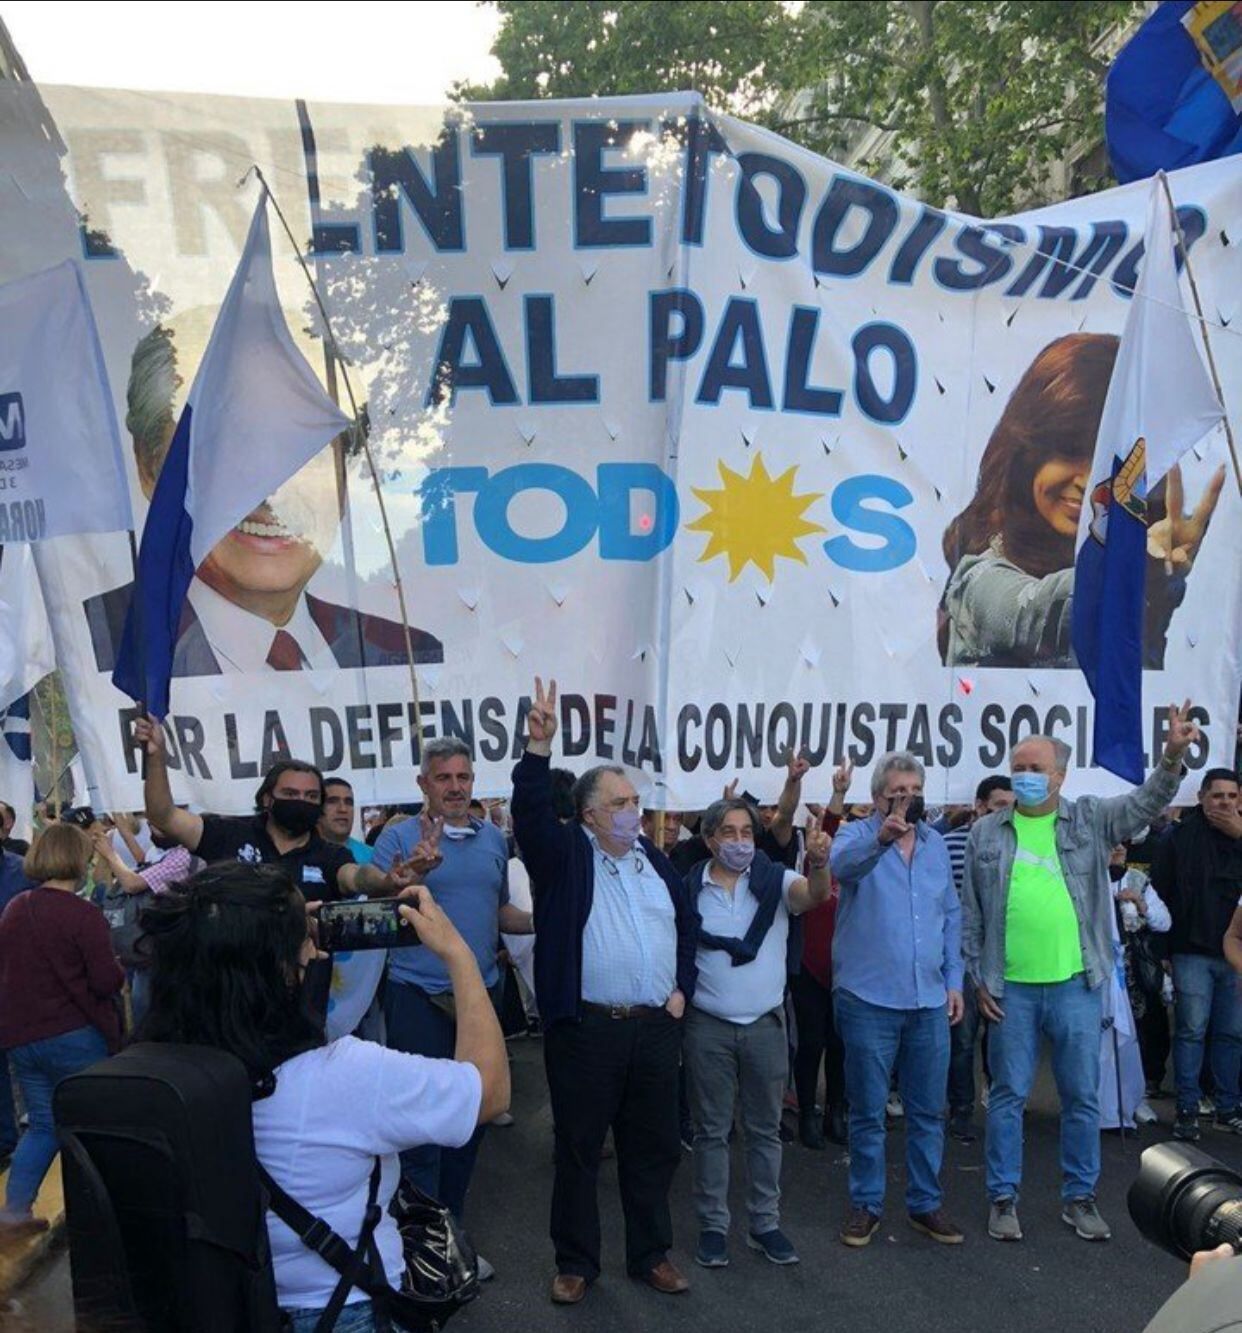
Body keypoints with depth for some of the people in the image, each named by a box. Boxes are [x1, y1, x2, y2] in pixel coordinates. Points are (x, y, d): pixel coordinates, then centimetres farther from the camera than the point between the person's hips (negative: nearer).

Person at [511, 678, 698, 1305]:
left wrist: (681, 988, 9)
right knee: (578, 1149, 8)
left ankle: (652, 1254, 31)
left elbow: (688, 924, 19)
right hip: (586, 1028, -4)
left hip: (657, 1026, 5)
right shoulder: (565, 854, -3)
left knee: (653, 1148, 15)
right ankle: (575, 1262, 24)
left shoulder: (655, 860, 11)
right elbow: (531, 812, -21)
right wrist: (539, 749, -34)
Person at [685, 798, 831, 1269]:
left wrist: (819, 861, -46)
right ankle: (713, 1225, 21)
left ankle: (764, 1223, 25)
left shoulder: (775, 880, -5)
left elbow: (814, 895, -26)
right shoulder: (689, 889, -6)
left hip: (766, 1023, 1)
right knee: (712, 1129, 9)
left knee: (765, 1129, 12)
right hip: (708, 1026, -1)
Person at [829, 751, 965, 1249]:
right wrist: (881, 837, -49)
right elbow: (842, 864, -31)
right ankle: (865, 1204, 22)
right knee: (868, 1111, 7)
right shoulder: (857, 836, -6)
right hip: (869, 999, -4)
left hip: (929, 1001, 4)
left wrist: (954, 980, 9)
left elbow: (951, 915, 14)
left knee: (928, 1112, 13)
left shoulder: (936, 843, 9)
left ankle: (925, 1204, 27)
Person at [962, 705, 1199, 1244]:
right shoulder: (986, 832, 3)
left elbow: (1146, 803, -9)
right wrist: (978, 978, 2)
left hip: (1077, 984, 1)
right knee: (1008, 1095, 8)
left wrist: (1172, 757, -28)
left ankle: (1079, 1197, 26)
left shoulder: (1091, 819, 4)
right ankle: (1003, 1197, 20)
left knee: (1083, 1097, 10)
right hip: (1010, 988, 0)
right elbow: (971, 913, 6)